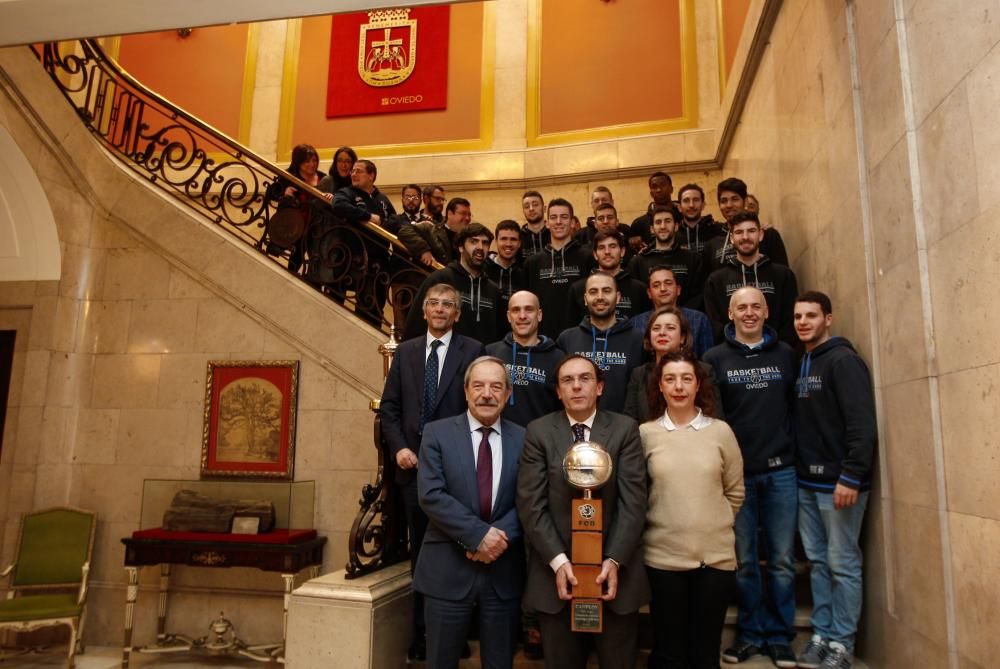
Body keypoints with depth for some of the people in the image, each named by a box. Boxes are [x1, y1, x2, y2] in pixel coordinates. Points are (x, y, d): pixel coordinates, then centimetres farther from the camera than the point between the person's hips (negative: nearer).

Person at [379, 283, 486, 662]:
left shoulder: (473, 351, 0)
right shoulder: (405, 351, 11)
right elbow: (389, 407, 10)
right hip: (414, 466, 3)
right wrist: (398, 447, -3)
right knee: (420, 553, 12)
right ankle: (421, 636, 25)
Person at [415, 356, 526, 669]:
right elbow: (430, 495, -12)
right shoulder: (437, 433, -3)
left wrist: (502, 536, -17)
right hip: (448, 569, -1)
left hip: (505, 571, 2)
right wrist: (479, 534, -18)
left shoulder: (523, 439, 3)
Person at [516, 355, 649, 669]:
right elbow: (531, 503, -6)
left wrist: (614, 560, -14)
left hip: (614, 568, 0)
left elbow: (633, 501, -6)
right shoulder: (538, 432, -1)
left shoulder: (625, 429, 0)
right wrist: (557, 561, -14)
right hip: (555, 570, 0)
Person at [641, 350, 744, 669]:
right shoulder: (645, 433, -3)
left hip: (716, 555, 1)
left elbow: (734, 492, 9)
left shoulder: (720, 431, 1)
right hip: (663, 556, -1)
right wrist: (661, 525, 4)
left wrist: (714, 524, 8)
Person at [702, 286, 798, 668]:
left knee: (782, 559, 7)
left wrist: (793, 447, -1)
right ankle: (751, 633, 23)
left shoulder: (785, 354, 6)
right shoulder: (715, 359, 2)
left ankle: (779, 635, 22)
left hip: (780, 471, 1)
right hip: (735, 472, -1)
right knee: (744, 560, 8)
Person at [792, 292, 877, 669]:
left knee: (843, 564, 2)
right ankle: (821, 635, 21)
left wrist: (851, 476, -20)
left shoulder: (843, 360, -8)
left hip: (839, 481, -7)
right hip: (806, 482, 7)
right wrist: (795, 469, 9)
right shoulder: (800, 365, 13)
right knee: (818, 562, 12)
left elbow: (862, 425, -16)